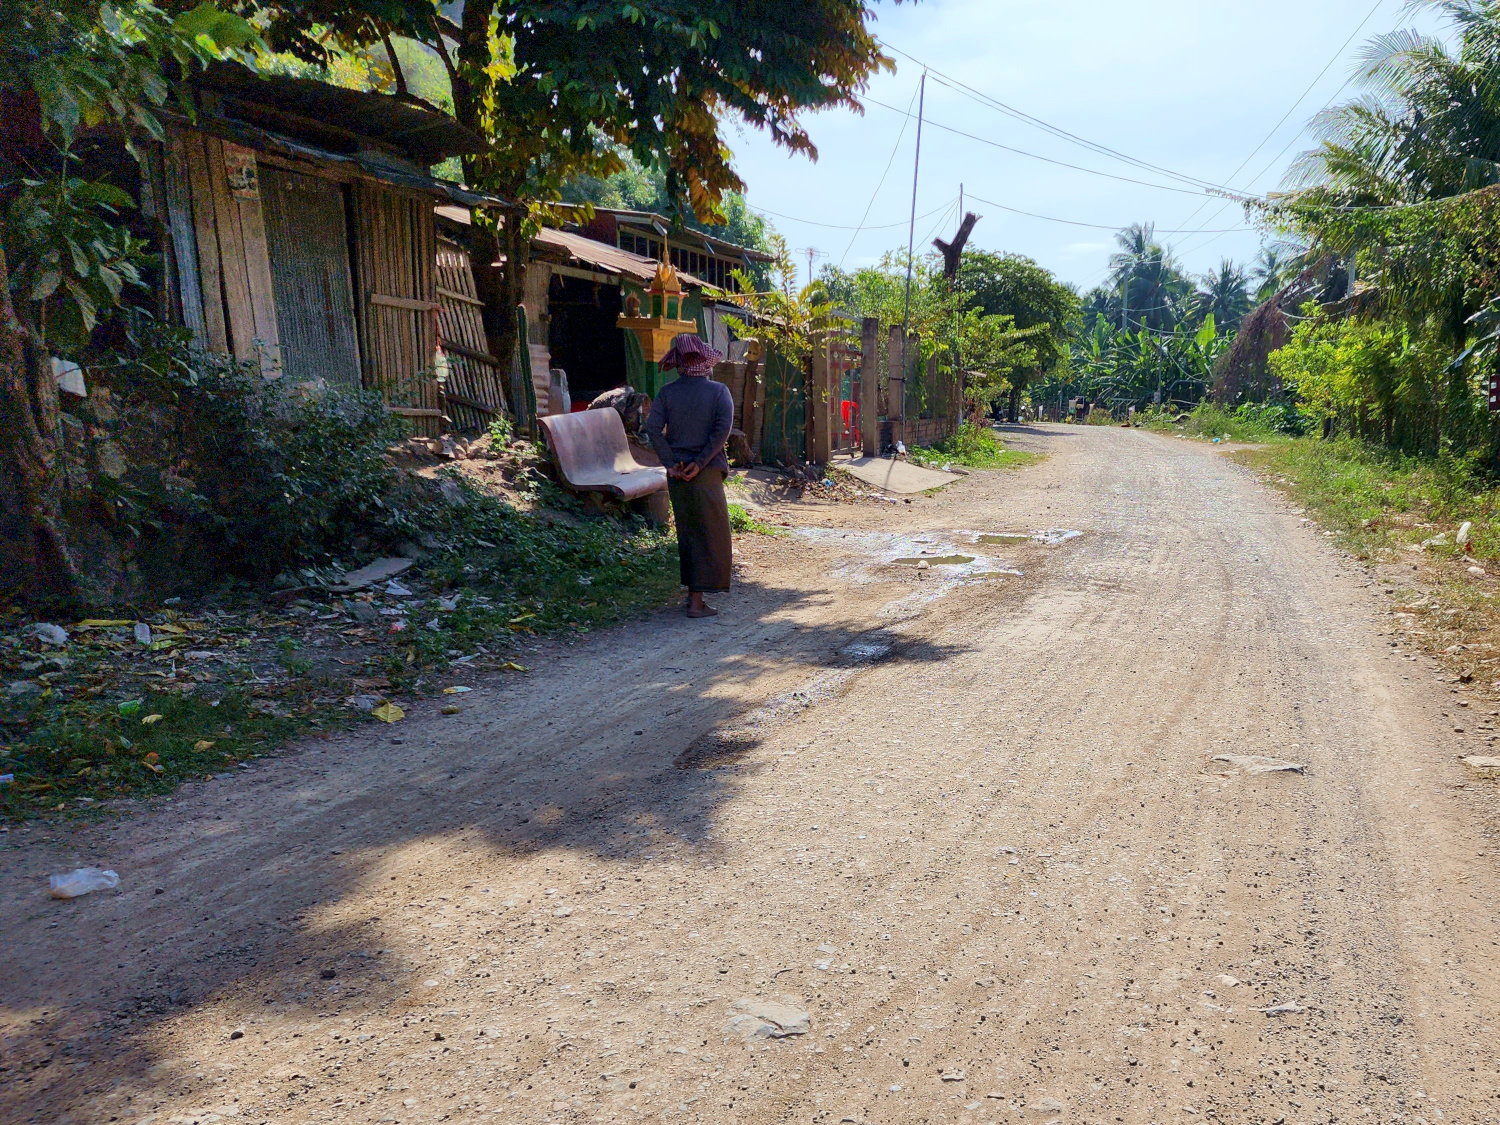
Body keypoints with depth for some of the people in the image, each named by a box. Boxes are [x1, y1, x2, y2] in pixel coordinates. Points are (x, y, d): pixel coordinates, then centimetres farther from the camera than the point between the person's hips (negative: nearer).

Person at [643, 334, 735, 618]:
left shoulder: (667, 393, 3)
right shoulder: (719, 391, -4)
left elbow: (653, 428, -8)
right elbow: (723, 429, -17)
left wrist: (671, 464, -8)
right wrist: (699, 463, -16)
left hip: (677, 475, 4)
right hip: (706, 474, -4)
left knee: (687, 532, 17)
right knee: (708, 535, 3)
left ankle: (692, 592, 26)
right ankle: (696, 602, 1)